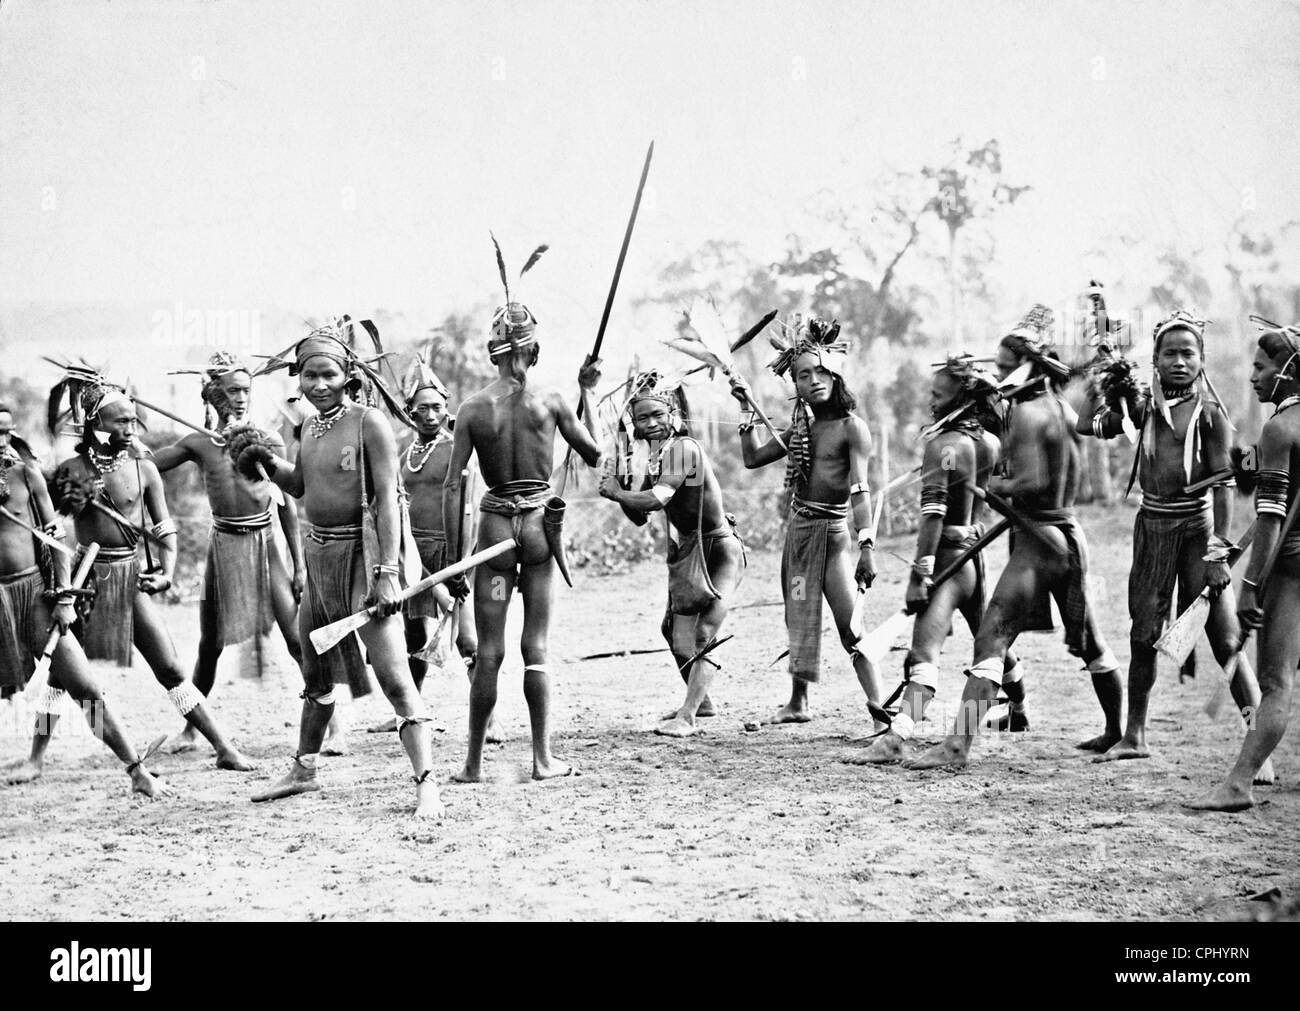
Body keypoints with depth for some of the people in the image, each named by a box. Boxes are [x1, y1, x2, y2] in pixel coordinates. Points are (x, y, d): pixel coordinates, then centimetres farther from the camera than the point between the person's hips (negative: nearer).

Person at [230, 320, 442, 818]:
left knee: (393, 674, -11)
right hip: (318, 552, 8)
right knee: (315, 673, 20)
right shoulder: (311, 427, 9)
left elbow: (387, 498, -16)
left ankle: (425, 782, -11)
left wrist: (387, 571, -22)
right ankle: (304, 769, 36)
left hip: (360, 552, -8)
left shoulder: (369, 424, -13)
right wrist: (267, 461, 7)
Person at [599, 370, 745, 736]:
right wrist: (620, 485, -6)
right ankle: (699, 700, 39)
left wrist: (616, 493, -14)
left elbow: (656, 500, -30)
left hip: (718, 551, -10)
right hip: (688, 550, 10)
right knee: (675, 629, 20)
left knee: (703, 635, -16)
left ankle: (686, 717, -19)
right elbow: (639, 517, 11)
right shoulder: (657, 456, 10)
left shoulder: (683, 448, -19)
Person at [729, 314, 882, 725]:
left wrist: (867, 545, -26)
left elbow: (860, 491, -18)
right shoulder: (800, 428, 9)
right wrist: (747, 410, 8)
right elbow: (752, 458, 15)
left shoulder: (851, 428, -10)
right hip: (797, 529, 7)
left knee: (851, 627, -13)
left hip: (830, 531, -7)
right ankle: (797, 703, 31)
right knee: (799, 619, 17)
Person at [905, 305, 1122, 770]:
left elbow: (1033, 483, -23)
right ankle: (1117, 730, 34)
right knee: (1087, 640, 21)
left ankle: (958, 745, -18)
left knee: (991, 639, -11)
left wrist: (997, 486, -7)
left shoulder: (1026, 412, -14)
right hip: (1068, 535, 9)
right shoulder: (1062, 407, 9)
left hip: (1037, 539, -8)